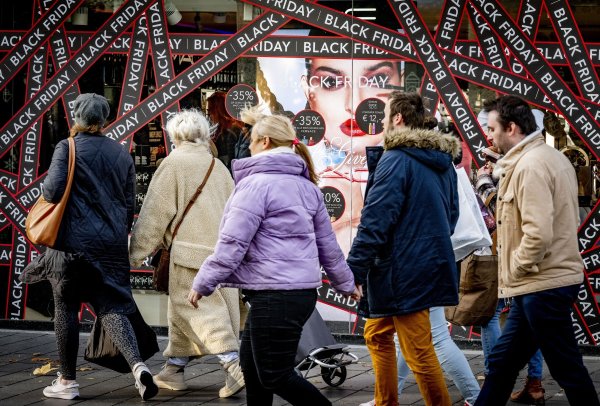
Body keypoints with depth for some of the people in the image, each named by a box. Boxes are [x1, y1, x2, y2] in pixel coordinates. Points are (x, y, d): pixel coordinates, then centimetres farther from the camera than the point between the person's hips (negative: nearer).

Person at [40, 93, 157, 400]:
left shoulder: (67, 148, -5)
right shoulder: (121, 153, 11)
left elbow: (53, 191, -15)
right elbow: (130, 203, 14)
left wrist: (47, 188, 8)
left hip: (73, 241, -4)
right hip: (113, 243, 4)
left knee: (66, 307, 9)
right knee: (112, 307, 3)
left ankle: (67, 381, 15)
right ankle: (138, 365, -21)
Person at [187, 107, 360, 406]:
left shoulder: (257, 183, -11)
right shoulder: (307, 186, 14)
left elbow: (233, 242, -15)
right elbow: (327, 243, 19)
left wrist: (203, 284, -6)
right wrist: (344, 282, 30)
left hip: (275, 296, -9)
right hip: (303, 289, 9)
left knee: (274, 376, -3)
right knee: (252, 363, 17)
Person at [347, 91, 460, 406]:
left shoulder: (396, 160, -15)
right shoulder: (443, 162, 11)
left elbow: (374, 223, -19)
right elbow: (452, 214, 20)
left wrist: (354, 271, -15)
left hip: (405, 272, -10)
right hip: (430, 262, 10)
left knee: (419, 354, -4)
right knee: (377, 334, 22)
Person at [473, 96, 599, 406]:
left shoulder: (530, 165, -17)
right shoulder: (552, 158, 14)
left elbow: (538, 233, -26)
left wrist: (517, 268, -11)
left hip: (544, 285, -10)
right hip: (545, 282, 10)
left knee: (567, 370, -1)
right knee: (501, 362, 14)